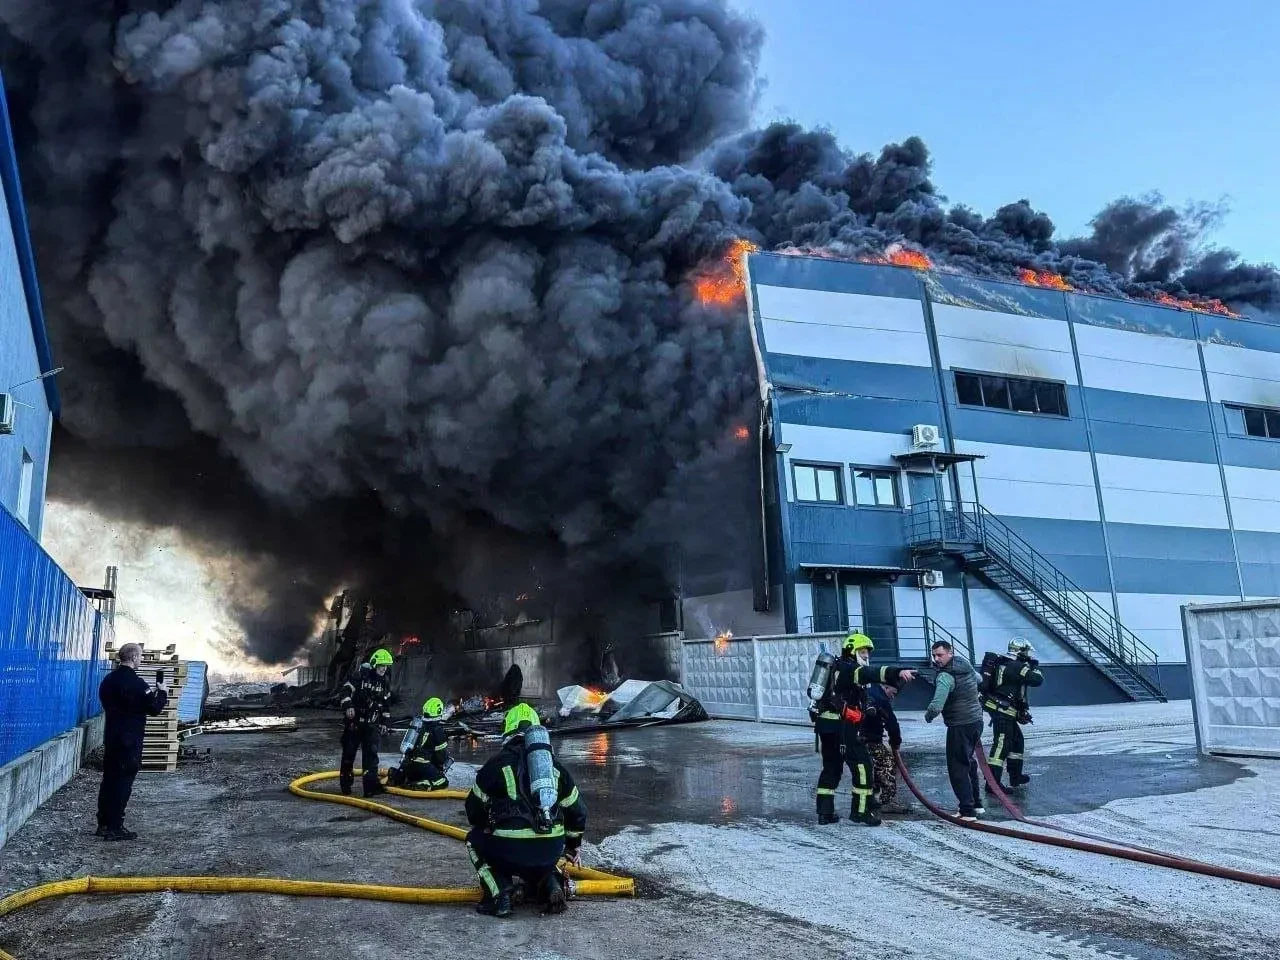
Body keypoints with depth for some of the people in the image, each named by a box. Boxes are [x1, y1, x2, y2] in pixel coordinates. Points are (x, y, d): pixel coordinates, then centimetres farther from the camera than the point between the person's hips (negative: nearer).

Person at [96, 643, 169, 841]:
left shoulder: (108, 680, 9)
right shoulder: (136, 683, -18)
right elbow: (154, 709, -17)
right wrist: (162, 693, 2)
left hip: (110, 736, 8)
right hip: (130, 739, -8)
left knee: (109, 779, 14)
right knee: (123, 782, -3)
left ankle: (103, 824, 21)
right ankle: (115, 828, 0)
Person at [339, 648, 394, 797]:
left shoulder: (385, 682, 8)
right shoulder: (361, 675, -8)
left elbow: (386, 704, 18)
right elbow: (346, 690, -12)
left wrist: (385, 722, 15)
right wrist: (348, 706, -27)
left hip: (372, 724, 3)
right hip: (354, 721, -3)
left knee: (371, 753, -8)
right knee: (349, 752, 5)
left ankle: (371, 785, -11)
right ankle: (345, 784, 20)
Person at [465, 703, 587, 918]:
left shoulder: (497, 763, 6)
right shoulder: (555, 765, 17)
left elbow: (475, 810, 15)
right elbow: (577, 811, 23)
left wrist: (486, 831, 36)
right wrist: (573, 845, 38)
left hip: (510, 850, -4)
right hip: (552, 851, 4)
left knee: (474, 840, 25)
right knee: (534, 866, 38)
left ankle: (499, 895, 6)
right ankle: (551, 884, 6)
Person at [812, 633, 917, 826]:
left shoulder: (838, 668, 22)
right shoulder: (847, 668, -9)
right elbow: (872, 673, -28)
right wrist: (898, 672, -41)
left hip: (825, 724, 10)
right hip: (842, 726, -10)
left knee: (831, 767, 15)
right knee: (863, 766, -2)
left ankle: (825, 812, 17)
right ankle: (861, 811, 1)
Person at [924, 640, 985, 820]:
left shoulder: (945, 676, -21)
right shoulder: (965, 664, 5)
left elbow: (936, 705, -31)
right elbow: (978, 680, 28)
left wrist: (928, 716, -12)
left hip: (959, 726, -9)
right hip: (977, 720, 9)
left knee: (957, 768, -1)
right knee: (968, 762, 23)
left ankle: (968, 811, -1)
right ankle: (975, 803, 32)